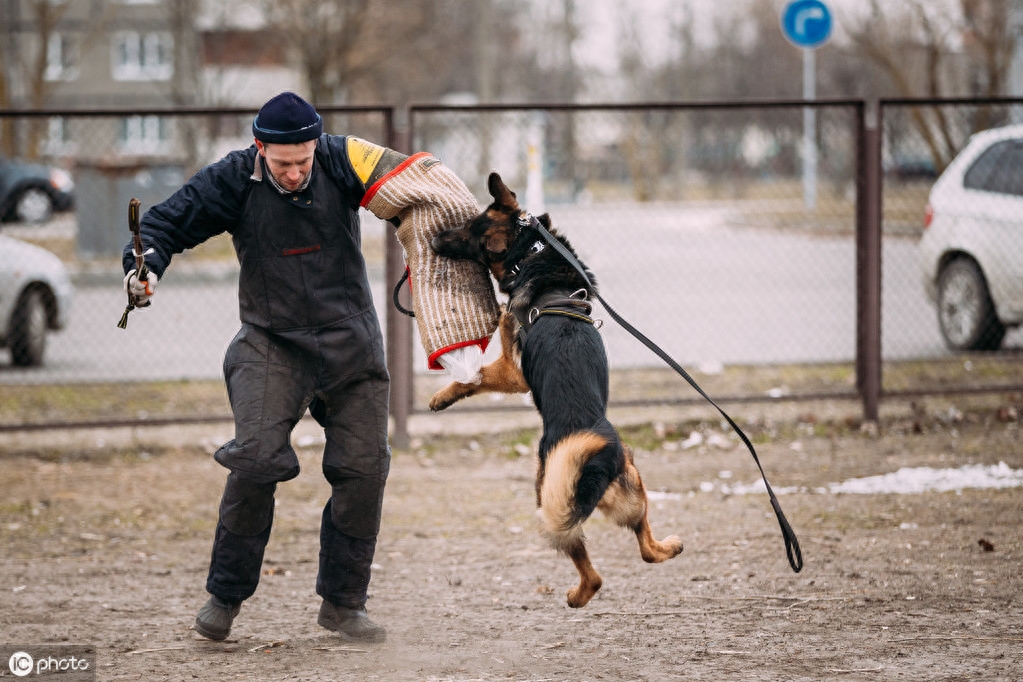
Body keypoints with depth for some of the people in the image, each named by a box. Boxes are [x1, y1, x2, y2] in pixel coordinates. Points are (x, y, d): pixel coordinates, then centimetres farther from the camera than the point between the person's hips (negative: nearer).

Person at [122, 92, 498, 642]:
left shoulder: (340, 162, -10)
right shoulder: (232, 182, -10)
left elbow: (412, 187, -18)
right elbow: (164, 223, -4)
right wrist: (145, 266, -23)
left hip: (350, 343, 2)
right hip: (271, 343, -2)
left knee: (364, 468, 1)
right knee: (258, 456, -19)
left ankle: (342, 602, 17)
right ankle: (226, 593, -2)